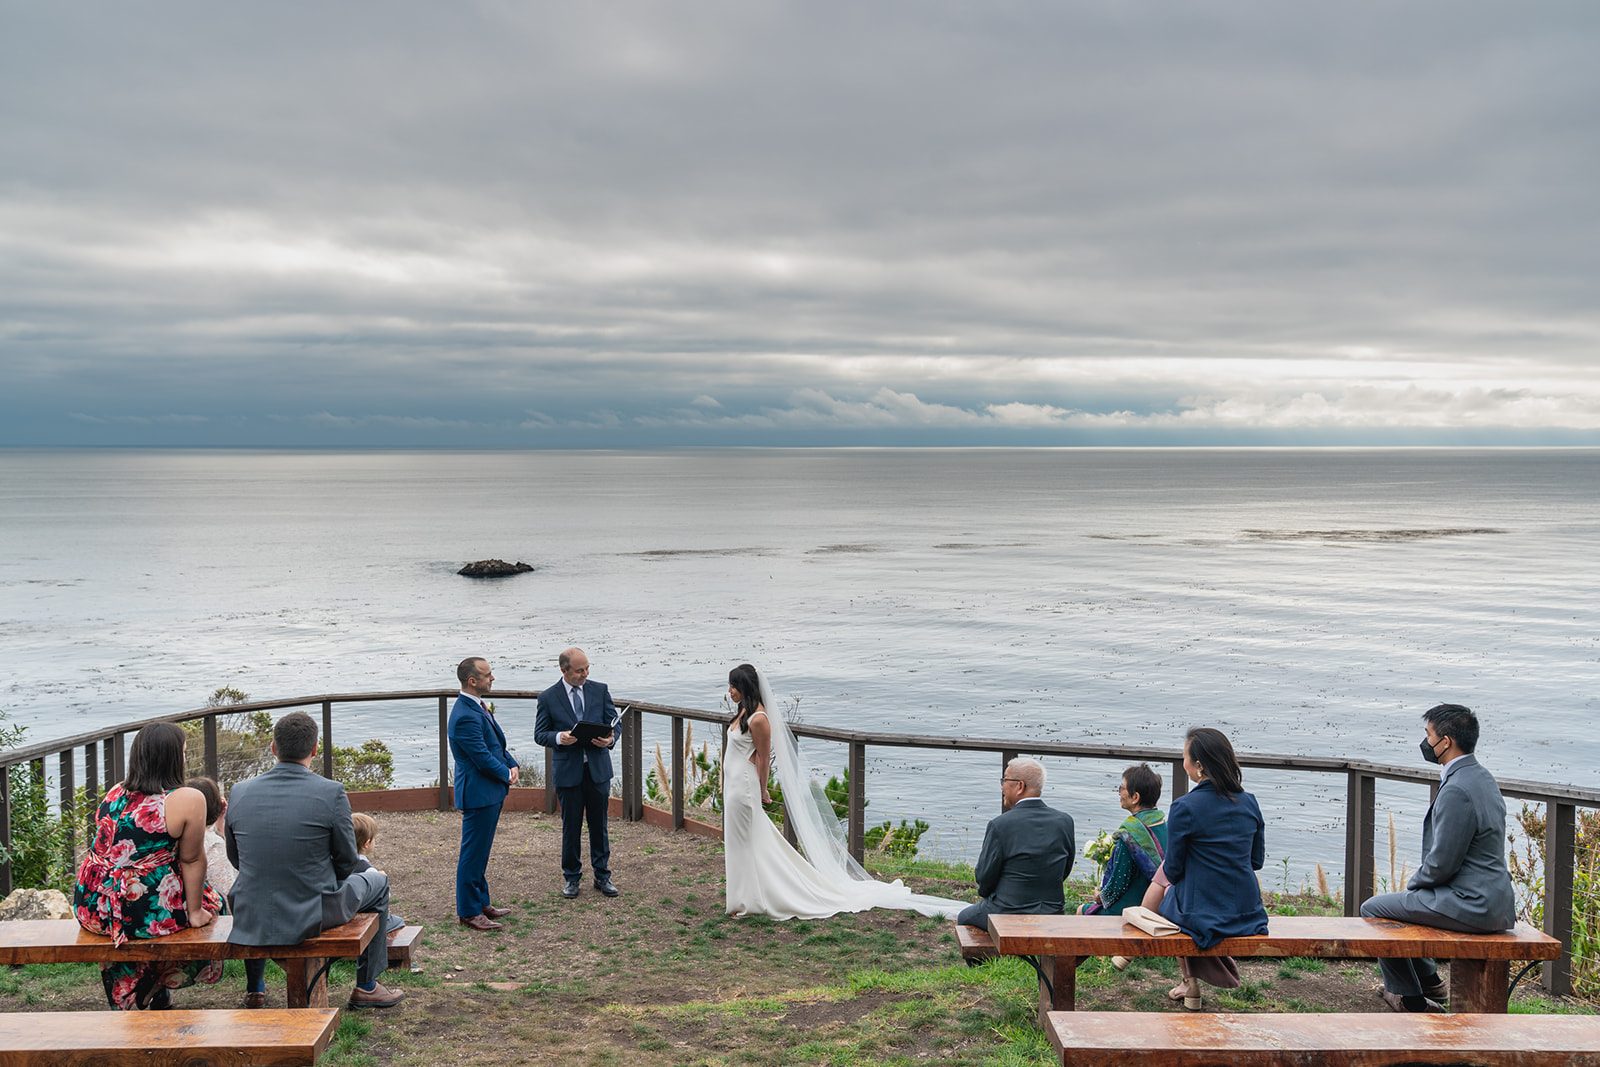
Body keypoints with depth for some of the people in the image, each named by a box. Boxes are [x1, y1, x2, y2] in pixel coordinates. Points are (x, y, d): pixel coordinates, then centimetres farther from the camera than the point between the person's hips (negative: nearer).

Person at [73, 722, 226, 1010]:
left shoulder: (116, 792, 6)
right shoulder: (188, 800, -14)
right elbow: (191, 861, -10)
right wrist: (194, 913, 0)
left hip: (92, 909, 6)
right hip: (146, 912, -6)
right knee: (211, 903, 23)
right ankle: (159, 995, 35)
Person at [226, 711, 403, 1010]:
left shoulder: (239, 792, -6)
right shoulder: (332, 793, -16)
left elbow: (235, 858, 8)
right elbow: (346, 861, -6)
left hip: (250, 919, 4)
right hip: (313, 917, -4)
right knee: (378, 882, 25)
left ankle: (254, 989, 47)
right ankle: (366, 987, 32)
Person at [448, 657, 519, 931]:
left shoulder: (478, 708, 10)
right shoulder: (465, 717, -23)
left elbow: (497, 744, 18)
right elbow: (483, 759, -22)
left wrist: (512, 765, 2)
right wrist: (507, 775, -7)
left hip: (491, 793, 10)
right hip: (478, 793, -10)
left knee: (480, 852, 19)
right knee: (473, 854, 0)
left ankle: (481, 902, 30)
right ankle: (468, 912, 9)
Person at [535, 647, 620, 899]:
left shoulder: (600, 690, 3)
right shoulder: (548, 697, -3)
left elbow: (614, 722, 6)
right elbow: (539, 734, 0)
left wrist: (610, 738, -16)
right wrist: (559, 737, -20)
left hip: (598, 767, 2)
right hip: (568, 771, -2)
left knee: (599, 825, 8)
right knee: (571, 826, 7)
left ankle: (602, 876, 21)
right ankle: (572, 878, 21)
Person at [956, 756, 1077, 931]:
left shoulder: (1000, 825, -19)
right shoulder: (1065, 821, -5)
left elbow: (984, 876, -11)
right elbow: (1064, 871, 5)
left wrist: (985, 892, 10)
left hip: (1006, 916, -5)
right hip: (1052, 915, 5)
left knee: (963, 917, 25)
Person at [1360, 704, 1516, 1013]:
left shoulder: (1456, 790, -25)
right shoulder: (1482, 777, 8)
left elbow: (1442, 863, -22)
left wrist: (1415, 882, -3)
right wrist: (1420, 878, 15)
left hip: (1470, 906, -10)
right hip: (1495, 900, 10)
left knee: (1373, 909, 4)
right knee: (1399, 900, 27)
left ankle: (1409, 997, 18)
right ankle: (1428, 979, 38)